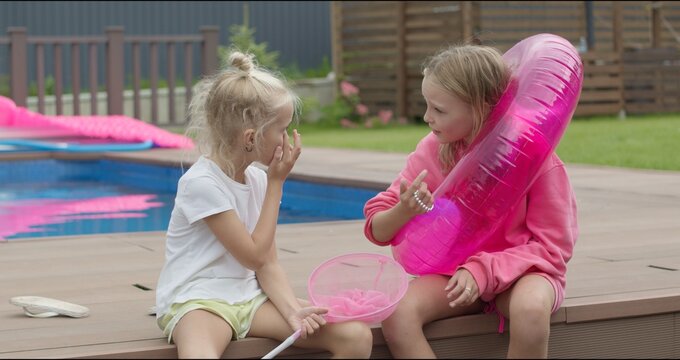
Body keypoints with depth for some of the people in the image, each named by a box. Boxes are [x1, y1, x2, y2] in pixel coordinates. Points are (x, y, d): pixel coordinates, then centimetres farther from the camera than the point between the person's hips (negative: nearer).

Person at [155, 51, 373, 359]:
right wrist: (276, 183, -7)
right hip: (198, 301, -7)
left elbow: (268, 264, 6)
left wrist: (292, 309, -13)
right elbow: (255, 256, -12)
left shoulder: (258, 178, 7)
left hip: (250, 298, 7)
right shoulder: (202, 182, -15)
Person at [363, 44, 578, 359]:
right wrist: (403, 212, -27)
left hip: (520, 270, -3)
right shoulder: (432, 150, -7)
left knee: (531, 308, -38)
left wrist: (484, 270, -26)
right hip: (454, 271, 3)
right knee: (397, 313, -28)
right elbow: (377, 231, -3)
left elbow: (552, 248, -12)